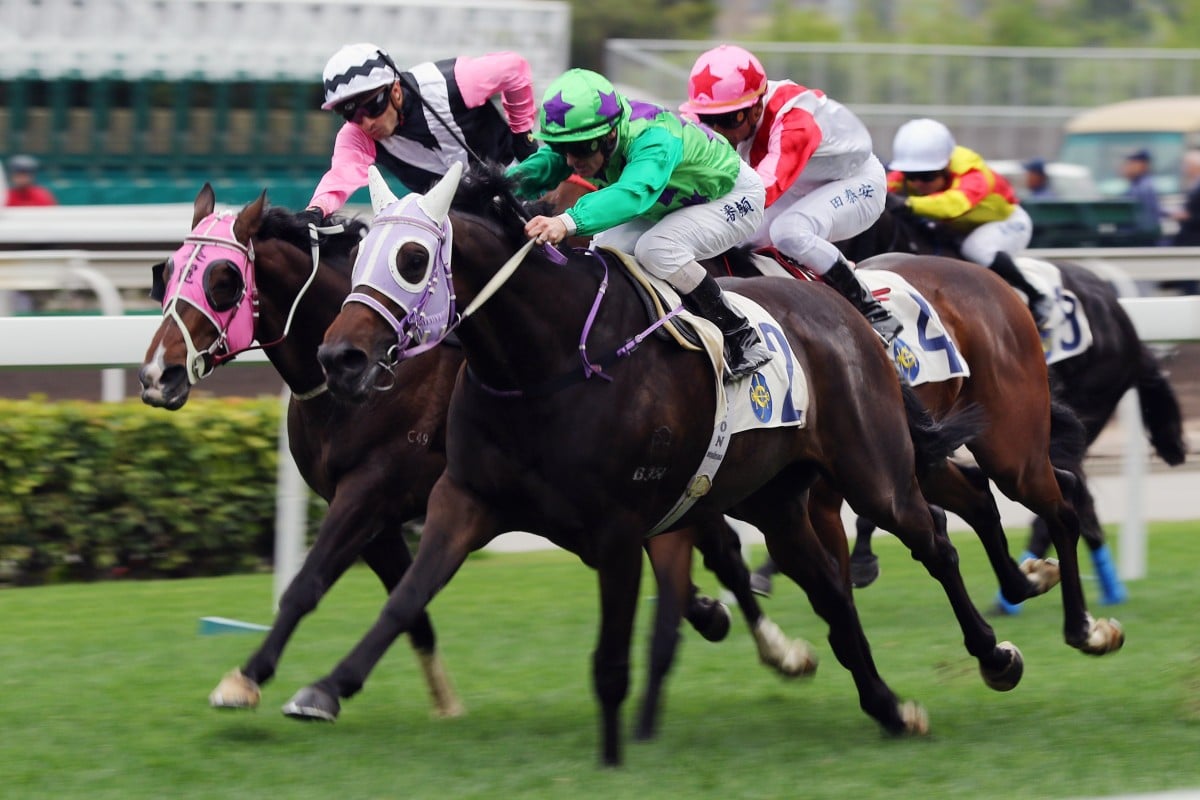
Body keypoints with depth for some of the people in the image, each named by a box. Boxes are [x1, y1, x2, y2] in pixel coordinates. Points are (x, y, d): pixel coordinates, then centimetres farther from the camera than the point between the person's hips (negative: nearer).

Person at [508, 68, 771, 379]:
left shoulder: (654, 139, -44)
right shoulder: (581, 136, -20)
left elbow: (633, 193, -61)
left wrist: (568, 222, -76)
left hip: (733, 196, -8)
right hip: (671, 204, 8)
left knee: (655, 248, -31)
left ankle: (741, 339, -17)